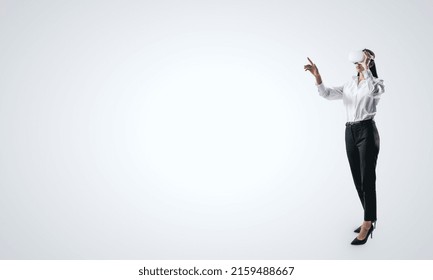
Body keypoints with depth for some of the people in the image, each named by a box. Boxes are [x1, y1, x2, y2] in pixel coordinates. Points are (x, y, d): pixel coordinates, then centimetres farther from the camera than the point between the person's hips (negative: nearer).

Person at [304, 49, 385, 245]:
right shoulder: (349, 85, 15)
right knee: (358, 180, 9)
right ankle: (370, 220, 22)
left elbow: (374, 91, -27)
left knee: (367, 180, -8)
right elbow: (327, 94, 0)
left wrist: (365, 69, -25)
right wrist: (317, 76, -15)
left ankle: (367, 224, -3)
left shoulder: (376, 82, -1)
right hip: (350, 133, 6)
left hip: (367, 131, -6)